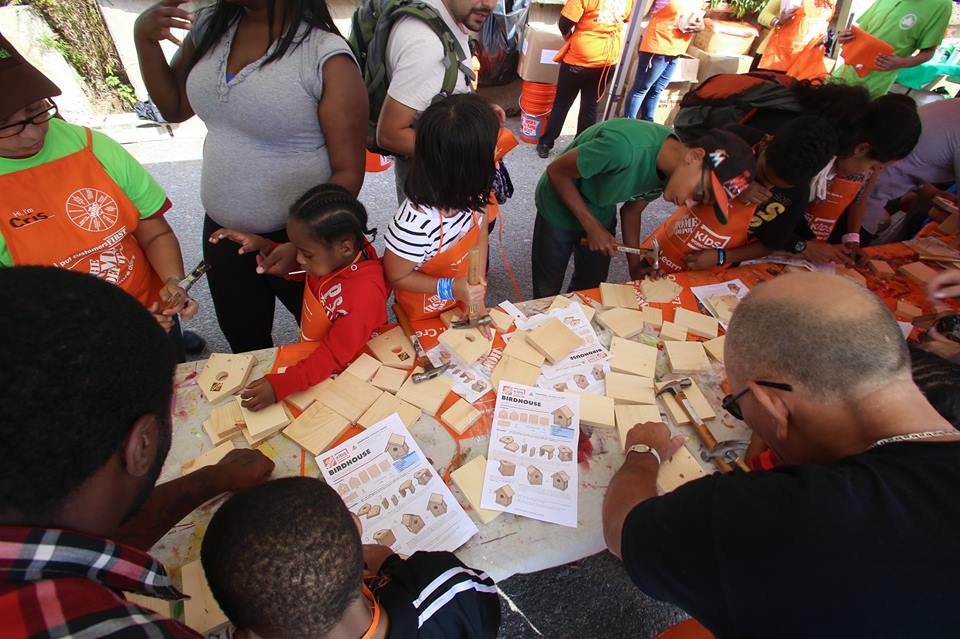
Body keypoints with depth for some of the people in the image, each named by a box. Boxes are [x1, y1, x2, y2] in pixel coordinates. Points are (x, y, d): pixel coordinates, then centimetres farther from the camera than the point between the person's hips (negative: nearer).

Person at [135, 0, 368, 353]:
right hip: (221, 228, 7)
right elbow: (174, 107, 14)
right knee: (244, 344, 25)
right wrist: (144, 37, -2)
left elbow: (348, 172, -18)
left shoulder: (327, 55, -18)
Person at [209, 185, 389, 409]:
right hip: (312, 353, 7)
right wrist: (264, 246, -8)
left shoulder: (365, 293, -37)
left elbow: (334, 355, -31)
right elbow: (298, 270, 8)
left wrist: (281, 385, -38)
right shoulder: (333, 253, -15)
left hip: (338, 372, -6)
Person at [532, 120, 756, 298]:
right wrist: (592, 227, -22)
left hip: (601, 214, 6)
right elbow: (556, 172, -26)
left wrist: (636, 269, -4)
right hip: (560, 208, -6)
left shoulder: (668, 171, -14)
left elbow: (631, 211, 1)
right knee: (547, 290, 8)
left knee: (589, 288, 15)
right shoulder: (625, 147, -38)